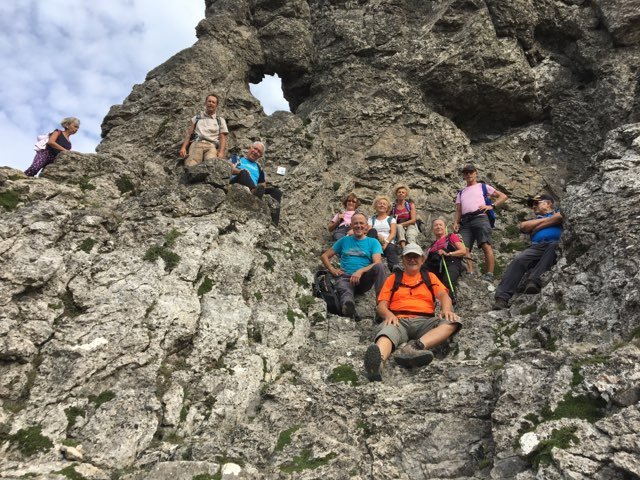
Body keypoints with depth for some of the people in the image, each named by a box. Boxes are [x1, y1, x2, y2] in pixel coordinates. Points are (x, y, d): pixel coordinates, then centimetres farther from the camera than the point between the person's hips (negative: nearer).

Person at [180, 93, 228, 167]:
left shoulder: (220, 120, 25)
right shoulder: (197, 118, 27)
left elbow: (222, 138, 15)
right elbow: (188, 133, 19)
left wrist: (221, 152, -5)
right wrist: (183, 147, 0)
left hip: (211, 145, -1)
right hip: (196, 144, 1)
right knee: (191, 165, -34)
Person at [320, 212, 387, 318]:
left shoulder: (373, 242, 16)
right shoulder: (344, 240, 23)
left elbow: (377, 263, 0)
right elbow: (324, 256, 26)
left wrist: (360, 271, -18)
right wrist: (332, 269, 6)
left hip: (364, 279, 0)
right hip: (346, 277, 0)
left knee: (379, 266, -32)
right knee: (345, 292, -38)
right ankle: (347, 305, -74)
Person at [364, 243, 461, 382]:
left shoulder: (430, 277, 27)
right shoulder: (393, 278, 25)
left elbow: (443, 295, 10)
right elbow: (382, 305, 13)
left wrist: (446, 310, -15)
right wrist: (388, 314, -12)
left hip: (424, 321, 1)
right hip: (399, 320, -1)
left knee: (452, 321, -28)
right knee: (387, 332, -36)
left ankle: (415, 347, -51)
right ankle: (378, 361, -69)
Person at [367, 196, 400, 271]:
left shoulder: (391, 219, 22)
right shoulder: (372, 219, 23)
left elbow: (393, 233, 5)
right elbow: (369, 232, 6)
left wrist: (386, 242, -16)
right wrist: (377, 236, -17)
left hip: (388, 243, -1)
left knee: (391, 248, -37)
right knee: (372, 231, -29)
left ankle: (395, 267, -65)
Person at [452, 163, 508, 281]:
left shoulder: (483, 186, 21)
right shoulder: (461, 193, 30)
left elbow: (503, 196, 16)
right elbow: (458, 211, 21)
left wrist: (492, 206, 0)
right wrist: (456, 223, 2)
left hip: (480, 217, -4)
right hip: (465, 222, 4)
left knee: (486, 246, -19)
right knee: (464, 249, -14)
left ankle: (489, 275, -23)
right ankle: (470, 274, -18)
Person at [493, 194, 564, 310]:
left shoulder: (559, 212, 30)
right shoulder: (534, 219, 39)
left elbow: (558, 218, 3)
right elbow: (523, 227, 15)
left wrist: (535, 226, 12)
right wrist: (545, 220, 17)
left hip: (556, 244, -2)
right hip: (536, 247, 3)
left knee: (554, 247, -40)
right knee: (518, 260, -29)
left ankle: (534, 280, -56)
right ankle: (502, 298, -45)